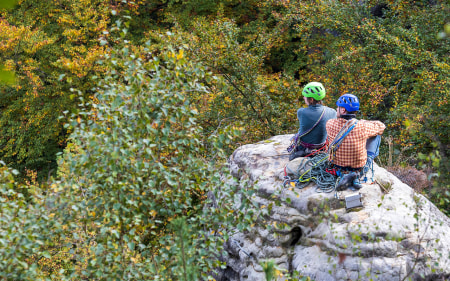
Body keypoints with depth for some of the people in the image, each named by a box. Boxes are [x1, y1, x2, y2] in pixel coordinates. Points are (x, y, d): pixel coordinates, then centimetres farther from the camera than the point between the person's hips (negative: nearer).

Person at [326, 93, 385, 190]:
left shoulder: (330, 124, -18)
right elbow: (381, 126, -1)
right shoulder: (362, 126, -24)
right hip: (360, 169, -3)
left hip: (338, 169, 3)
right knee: (376, 134, 16)